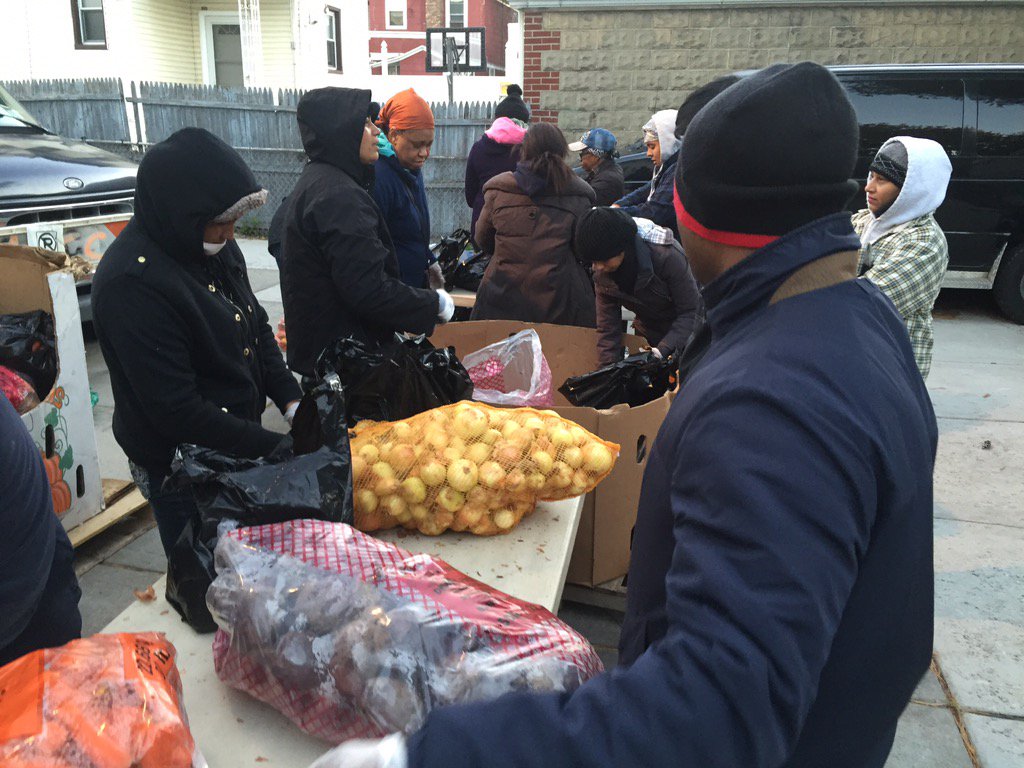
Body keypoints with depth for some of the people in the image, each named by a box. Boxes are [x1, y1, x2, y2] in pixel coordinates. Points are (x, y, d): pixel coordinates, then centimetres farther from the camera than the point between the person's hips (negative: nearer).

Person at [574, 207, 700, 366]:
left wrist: (663, 350, -34)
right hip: (648, 335, 4)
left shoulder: (667, 255, -30)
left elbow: (690, 312, -24)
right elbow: (607, 328, -10)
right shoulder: (602, 271, -15)